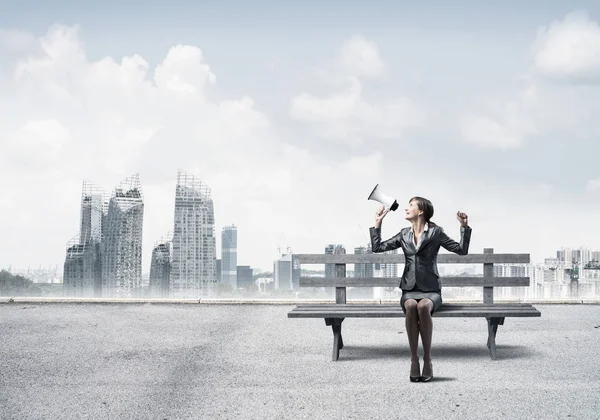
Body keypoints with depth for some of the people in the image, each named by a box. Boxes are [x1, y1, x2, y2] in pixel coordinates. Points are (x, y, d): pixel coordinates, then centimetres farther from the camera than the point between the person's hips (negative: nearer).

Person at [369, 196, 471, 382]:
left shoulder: (435, 232, 4)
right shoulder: (404, 234, 15)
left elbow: (462, 250, 3)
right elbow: (377, 247, 15)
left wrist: (464, 227, -7)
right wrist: (377, 223, 14)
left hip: (430, 290, -2)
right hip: (410, 289, 2)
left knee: (423, 306, -38)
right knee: (411, 306, -35)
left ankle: (428, 359, -28)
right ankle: (414, 359, -29)